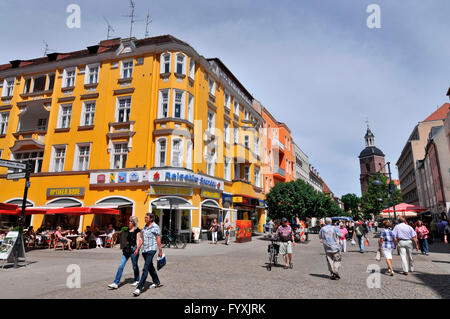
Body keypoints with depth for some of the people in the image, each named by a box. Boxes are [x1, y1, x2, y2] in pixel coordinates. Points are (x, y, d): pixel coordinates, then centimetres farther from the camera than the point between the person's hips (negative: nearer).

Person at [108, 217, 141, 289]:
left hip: (134, 249, -6)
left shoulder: (137, 230, -6)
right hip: (127, 249, 6)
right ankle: (116, 283, 2)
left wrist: (137, 249, -22)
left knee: (135, 266, 7)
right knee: (121, 265, -1)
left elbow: (137, 240, -11)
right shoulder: (128, 229, 13)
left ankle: (137, 280, 26)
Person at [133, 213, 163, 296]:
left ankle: (139, 288, -12)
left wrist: (160, 250, -8)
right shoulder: (144, 227, 14)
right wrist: (137, 249, 12)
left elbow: (158, 239, -8)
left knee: (145, 269, -12)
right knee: (150, 267, 18)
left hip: (151, 249, -8)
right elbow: (141, 239, 17)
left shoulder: (155, 227, -7)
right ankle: (156, 282, 34)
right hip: (144, 250, 8)